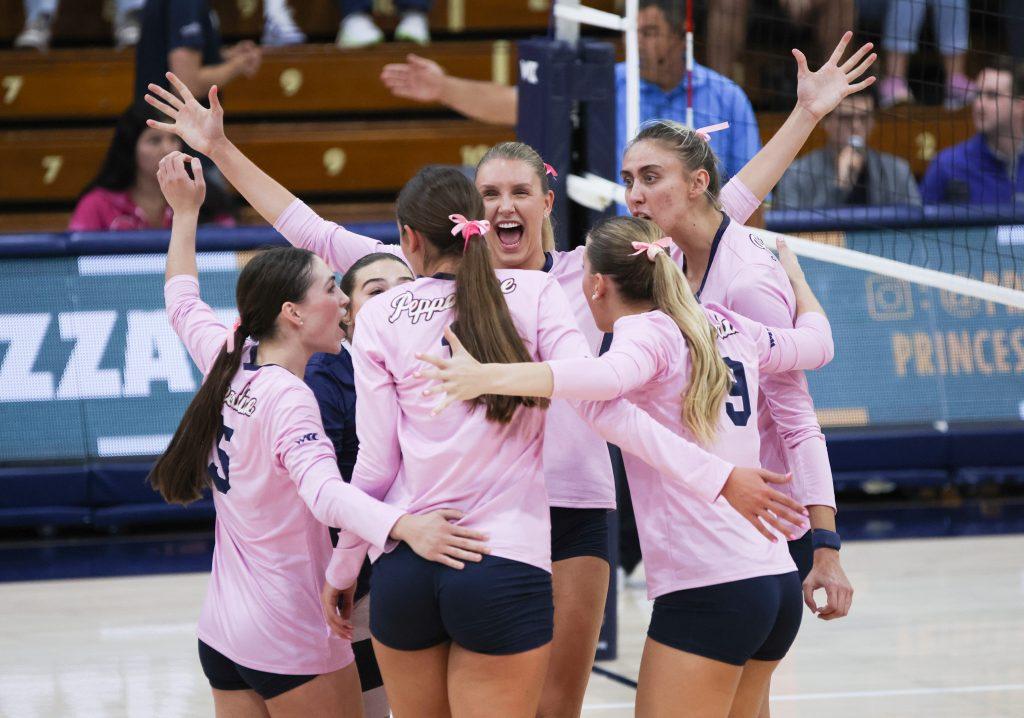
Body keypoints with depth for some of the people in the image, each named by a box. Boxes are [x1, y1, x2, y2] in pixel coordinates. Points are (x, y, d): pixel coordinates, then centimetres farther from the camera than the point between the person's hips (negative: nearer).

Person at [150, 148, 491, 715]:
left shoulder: (228, 361, 2)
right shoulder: (287, 398, -21)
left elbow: (182, 304, 24)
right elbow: (323, 490, -39)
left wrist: (185, 211, 36)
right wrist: (406, 526, -56)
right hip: (293, 644, -8)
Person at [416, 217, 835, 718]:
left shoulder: (648, 330, -8)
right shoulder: (728, 328, 14)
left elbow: (608, 376, -32)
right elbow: (817, 342, 32)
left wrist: (490, 377, -43)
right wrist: (791, 268, 51)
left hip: (709, 593, -8)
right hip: (778, 580, 8)